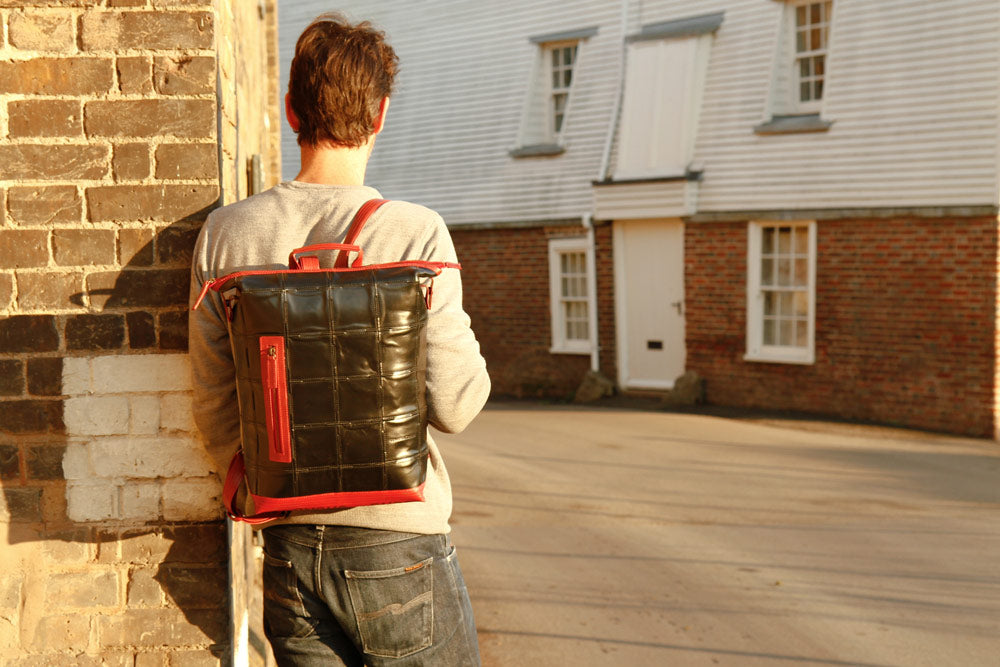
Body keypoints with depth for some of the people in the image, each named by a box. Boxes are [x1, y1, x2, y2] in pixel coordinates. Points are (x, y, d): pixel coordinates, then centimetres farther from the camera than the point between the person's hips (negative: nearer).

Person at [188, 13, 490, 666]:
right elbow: (454, 405, -12)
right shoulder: (415, 232, -12)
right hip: (397, 542, -3)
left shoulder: (226, 232, -1)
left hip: (288, 544, 4)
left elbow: (214, 404, 4)